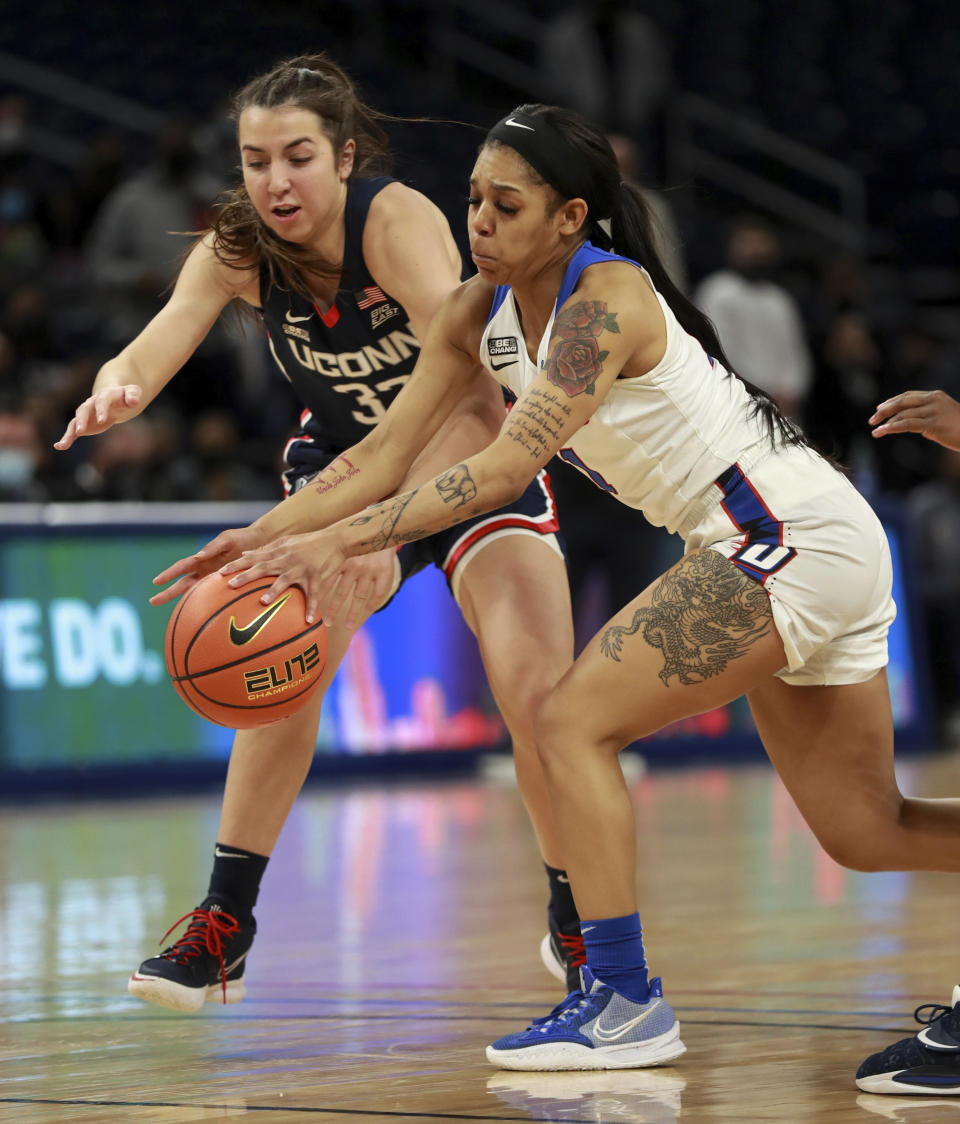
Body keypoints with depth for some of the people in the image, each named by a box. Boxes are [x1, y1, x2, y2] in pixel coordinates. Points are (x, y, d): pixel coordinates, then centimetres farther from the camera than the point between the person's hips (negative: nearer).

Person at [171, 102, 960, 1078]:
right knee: (869, 834, 13)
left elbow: (508, 466, -29)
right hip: (778, 555, 9)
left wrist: (340, 540, -33)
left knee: (573, 722, -14)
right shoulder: (477, 313, 4)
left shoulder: (608, 299, -20)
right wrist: (263, 533, -7)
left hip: (793, 536, -9)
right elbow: (383, 457, 5)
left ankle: (624, 1002, -9)